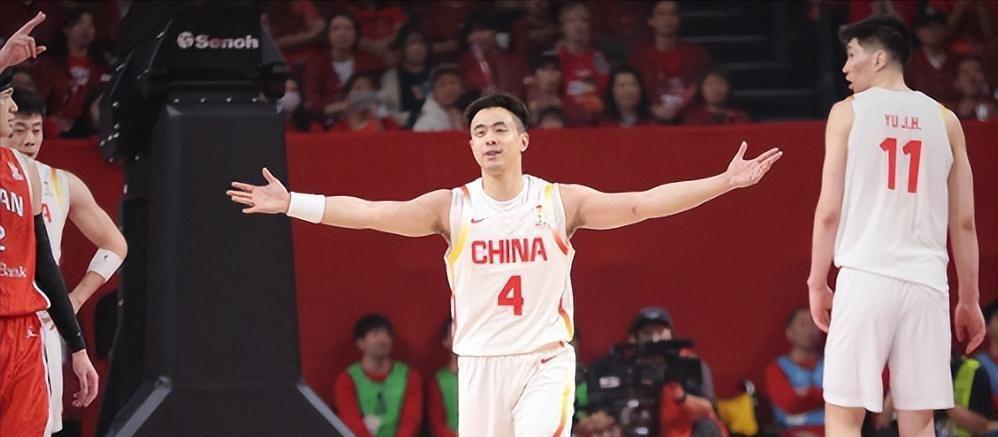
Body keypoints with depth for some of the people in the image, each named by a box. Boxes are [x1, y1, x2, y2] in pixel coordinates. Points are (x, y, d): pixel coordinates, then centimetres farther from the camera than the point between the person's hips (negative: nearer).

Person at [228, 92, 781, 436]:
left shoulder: (561, 201, -2)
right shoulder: (451, 207, -1)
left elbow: (643, 204, -7)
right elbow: (370, 213, -7)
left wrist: (725, 181, -14)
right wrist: (291, 203, -17)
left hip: (546, 360, -2)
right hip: (480, 364, 2)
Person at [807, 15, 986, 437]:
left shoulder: (848, 112, 2)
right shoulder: (944, 119, 11)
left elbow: (829, 211, -2)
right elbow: (964, 222, 11)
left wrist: (817, 283, 8)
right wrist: (969, 299, 17)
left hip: (867, 277, -3)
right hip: (926, 280, 3)